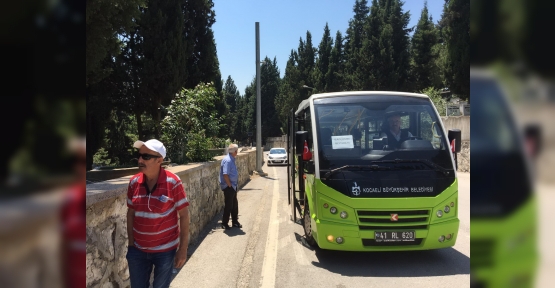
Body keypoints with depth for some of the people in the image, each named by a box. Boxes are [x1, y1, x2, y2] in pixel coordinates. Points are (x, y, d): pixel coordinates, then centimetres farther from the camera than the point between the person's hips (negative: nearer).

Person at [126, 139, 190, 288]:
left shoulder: (172, 182, -16)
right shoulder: (134, 182, -5)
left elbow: (184, 215, -11)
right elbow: (131, 213, 5)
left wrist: (183, 249, -11)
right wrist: (130, 244, 6)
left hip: (165, 250, -3)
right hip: (138, 250, 3)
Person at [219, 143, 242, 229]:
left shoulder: (231, 159, 10)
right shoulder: (227, 160, -20)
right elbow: (225, 174, -26)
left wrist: (234, 185, 14)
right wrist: (230, 185, -19)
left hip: (233, 186, 10)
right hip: (228, 187, -10)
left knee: (235, 205, 16)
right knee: (229, 205, 0)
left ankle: (235, 222, 28)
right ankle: (224, 223, 12)